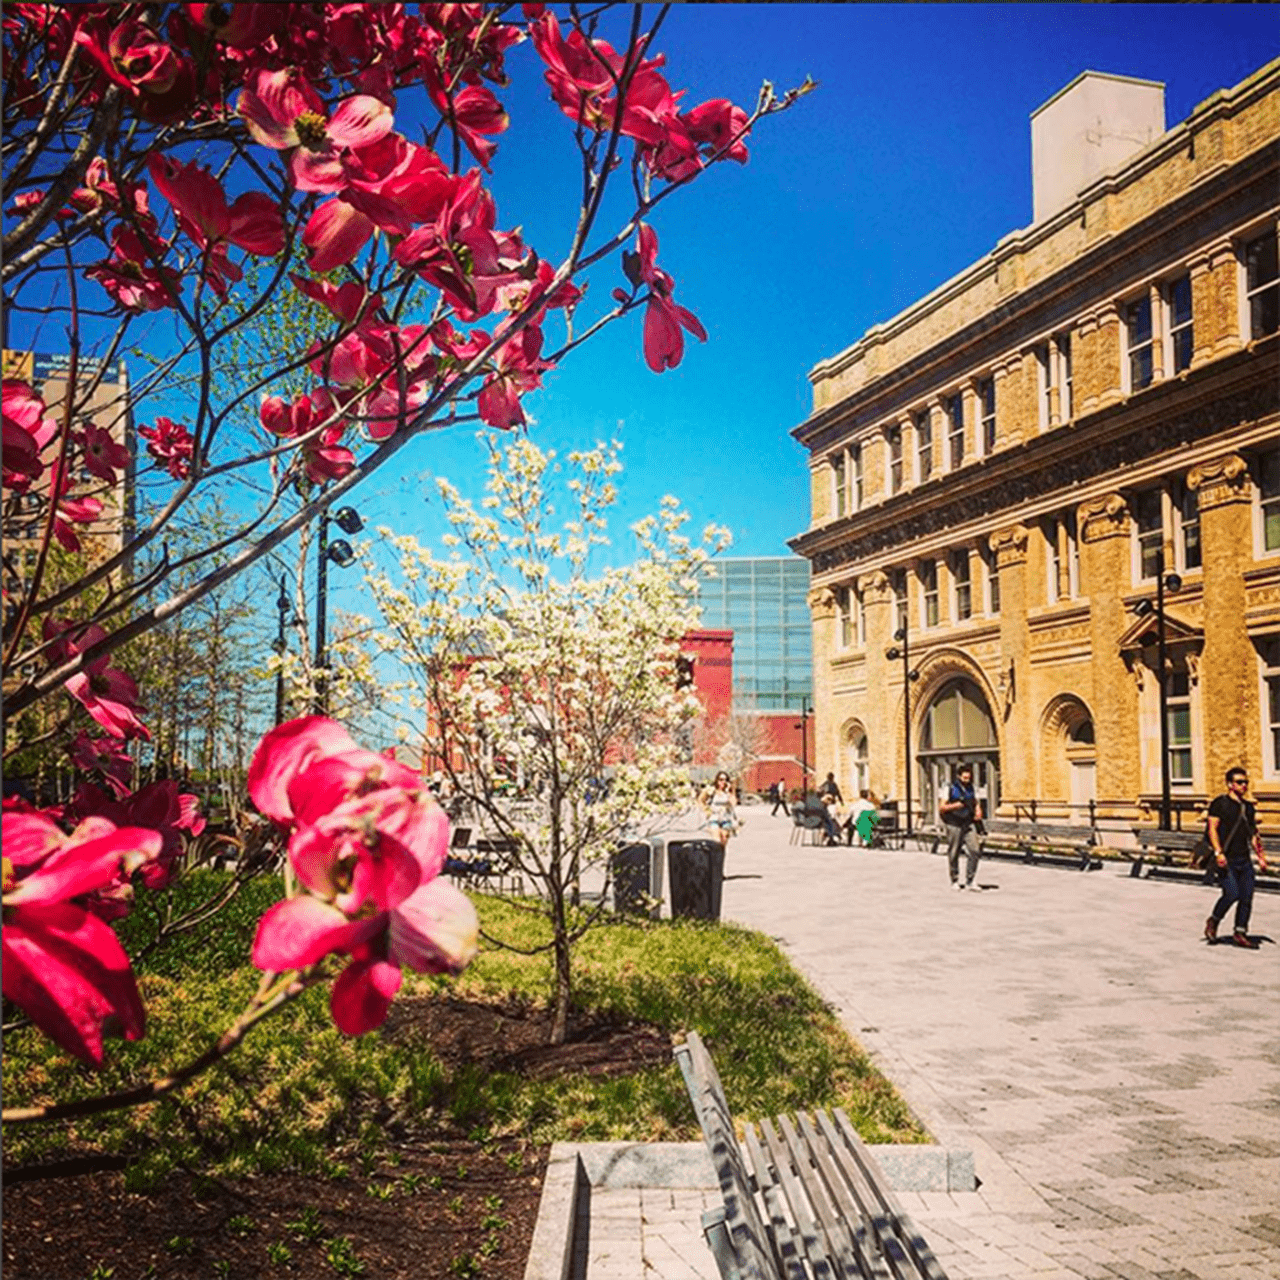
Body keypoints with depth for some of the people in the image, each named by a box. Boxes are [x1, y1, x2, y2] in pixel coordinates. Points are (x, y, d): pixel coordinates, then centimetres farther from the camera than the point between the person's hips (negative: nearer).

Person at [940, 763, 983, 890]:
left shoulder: (970, 787, 9)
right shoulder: (950, 788, -8)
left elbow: (976, 801, 27)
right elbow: (942, 808, -8)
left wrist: (978, 811, 7)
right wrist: (956, 805, -19)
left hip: (968, 824, 4)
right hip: (954, 825, -4)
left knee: (974, 851, -6)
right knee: (953, 854, 3)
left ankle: (969, 881, 3)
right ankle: (955, 881, 19)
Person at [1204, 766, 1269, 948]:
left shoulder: (1248, 807, 16)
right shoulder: (1220, 803, -4)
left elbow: (1253, 834, 22)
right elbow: (1212, 828, -10)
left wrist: (1260, 856, 15)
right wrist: (1218, 853, -20)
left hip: (1244, 859, 6)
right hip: (1226, 859, -6)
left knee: (1247, 896, 2)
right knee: (1232, 893, -14)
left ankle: (1240, 933, 12)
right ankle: (1213, 921, 10)